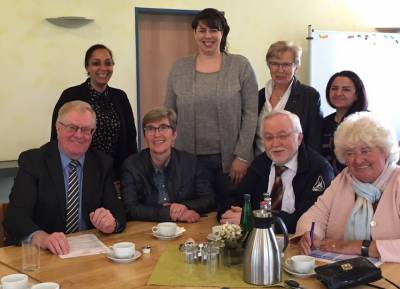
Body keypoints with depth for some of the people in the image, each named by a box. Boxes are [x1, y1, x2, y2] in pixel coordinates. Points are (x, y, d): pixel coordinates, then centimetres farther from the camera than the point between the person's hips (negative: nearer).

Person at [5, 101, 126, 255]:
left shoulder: (103, 163, 7)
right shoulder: (32, 161, -3)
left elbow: (117, 211, 3)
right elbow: (15, 215, -14)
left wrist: (111, 222, -21)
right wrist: (41, 237, -35)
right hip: (42, 253, -2)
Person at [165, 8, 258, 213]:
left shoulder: (241, 66, 0)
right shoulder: (179, 69, 6)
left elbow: (251, 113, -4)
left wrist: (242, 156, -9)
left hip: (230, 159, -1)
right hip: (190, 160, 2)